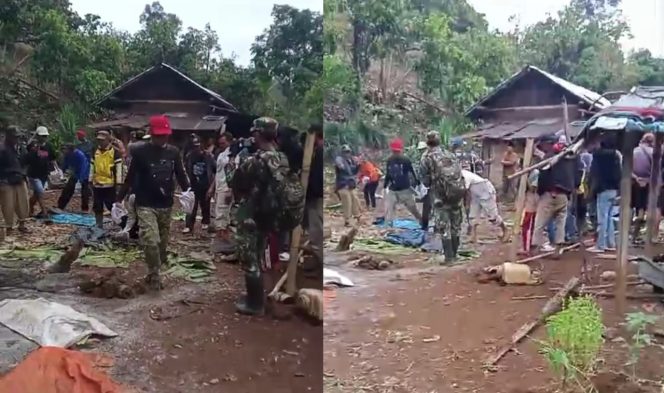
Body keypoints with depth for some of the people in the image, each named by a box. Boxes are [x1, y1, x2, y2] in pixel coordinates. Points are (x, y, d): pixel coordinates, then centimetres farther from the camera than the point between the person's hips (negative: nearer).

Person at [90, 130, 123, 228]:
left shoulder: (115, 152, -7)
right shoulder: (95, 152, 11)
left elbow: (119, 168, -9)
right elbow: (92, 167, 17)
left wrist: (118, 183, -13)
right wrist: (90, 180, 14)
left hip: (110, 185, -6)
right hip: (97, 185, 6)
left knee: (113, 206, -2)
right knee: (97, 207, 11)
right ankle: (99, 225, 21)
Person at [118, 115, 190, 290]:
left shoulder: (174, 152, 3)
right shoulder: (140, 151, -6)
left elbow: (180, 175, 10)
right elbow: (131, 177, 0)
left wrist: (188, 191, -6)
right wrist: (120, 199, 1)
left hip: (166, 205, 4)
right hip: (146, 205, -4)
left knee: (162, 243, 11)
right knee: (150, 241, -17)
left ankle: (153, 274, 28)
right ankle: (154, 276, -2)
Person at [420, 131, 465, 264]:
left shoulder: (427, 157, 1)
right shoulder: (450, 154, 14)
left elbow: (426, 180, 2)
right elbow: (460, 172, 12)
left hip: (441, 195, -4)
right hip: (458, 192, 4)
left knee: (444, 227, 3)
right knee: (455, 225, 15)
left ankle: (449, 257, 1)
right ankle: (454, 254, 22)